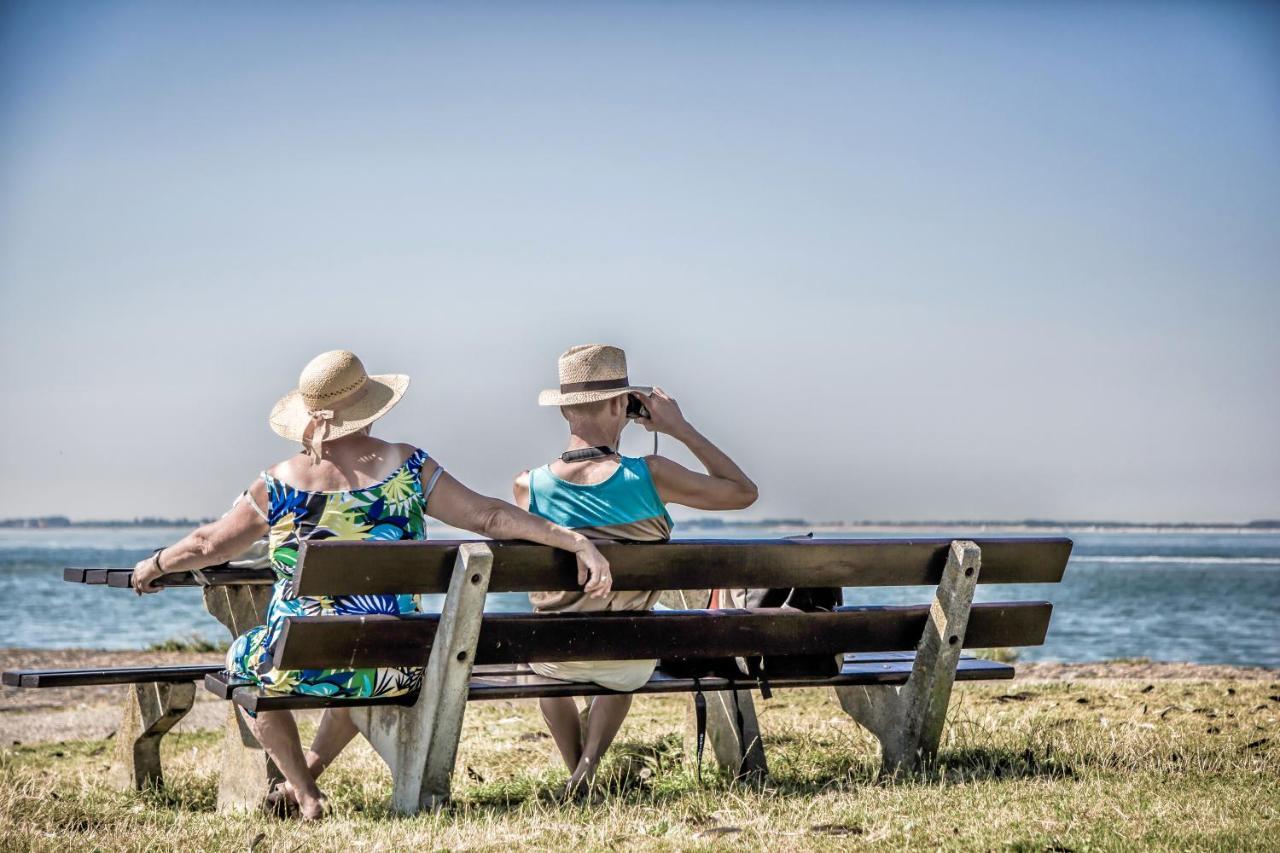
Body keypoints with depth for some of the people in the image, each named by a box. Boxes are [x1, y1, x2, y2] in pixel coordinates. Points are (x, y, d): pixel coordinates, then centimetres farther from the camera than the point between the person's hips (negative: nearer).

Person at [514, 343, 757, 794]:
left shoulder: (528, 486, -18)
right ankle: (589, 765, 16)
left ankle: (576, 774, 35)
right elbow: (743, 492, -8)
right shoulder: (649, 475, -22)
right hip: (629, 659, -1)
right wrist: (680, 428, -6)